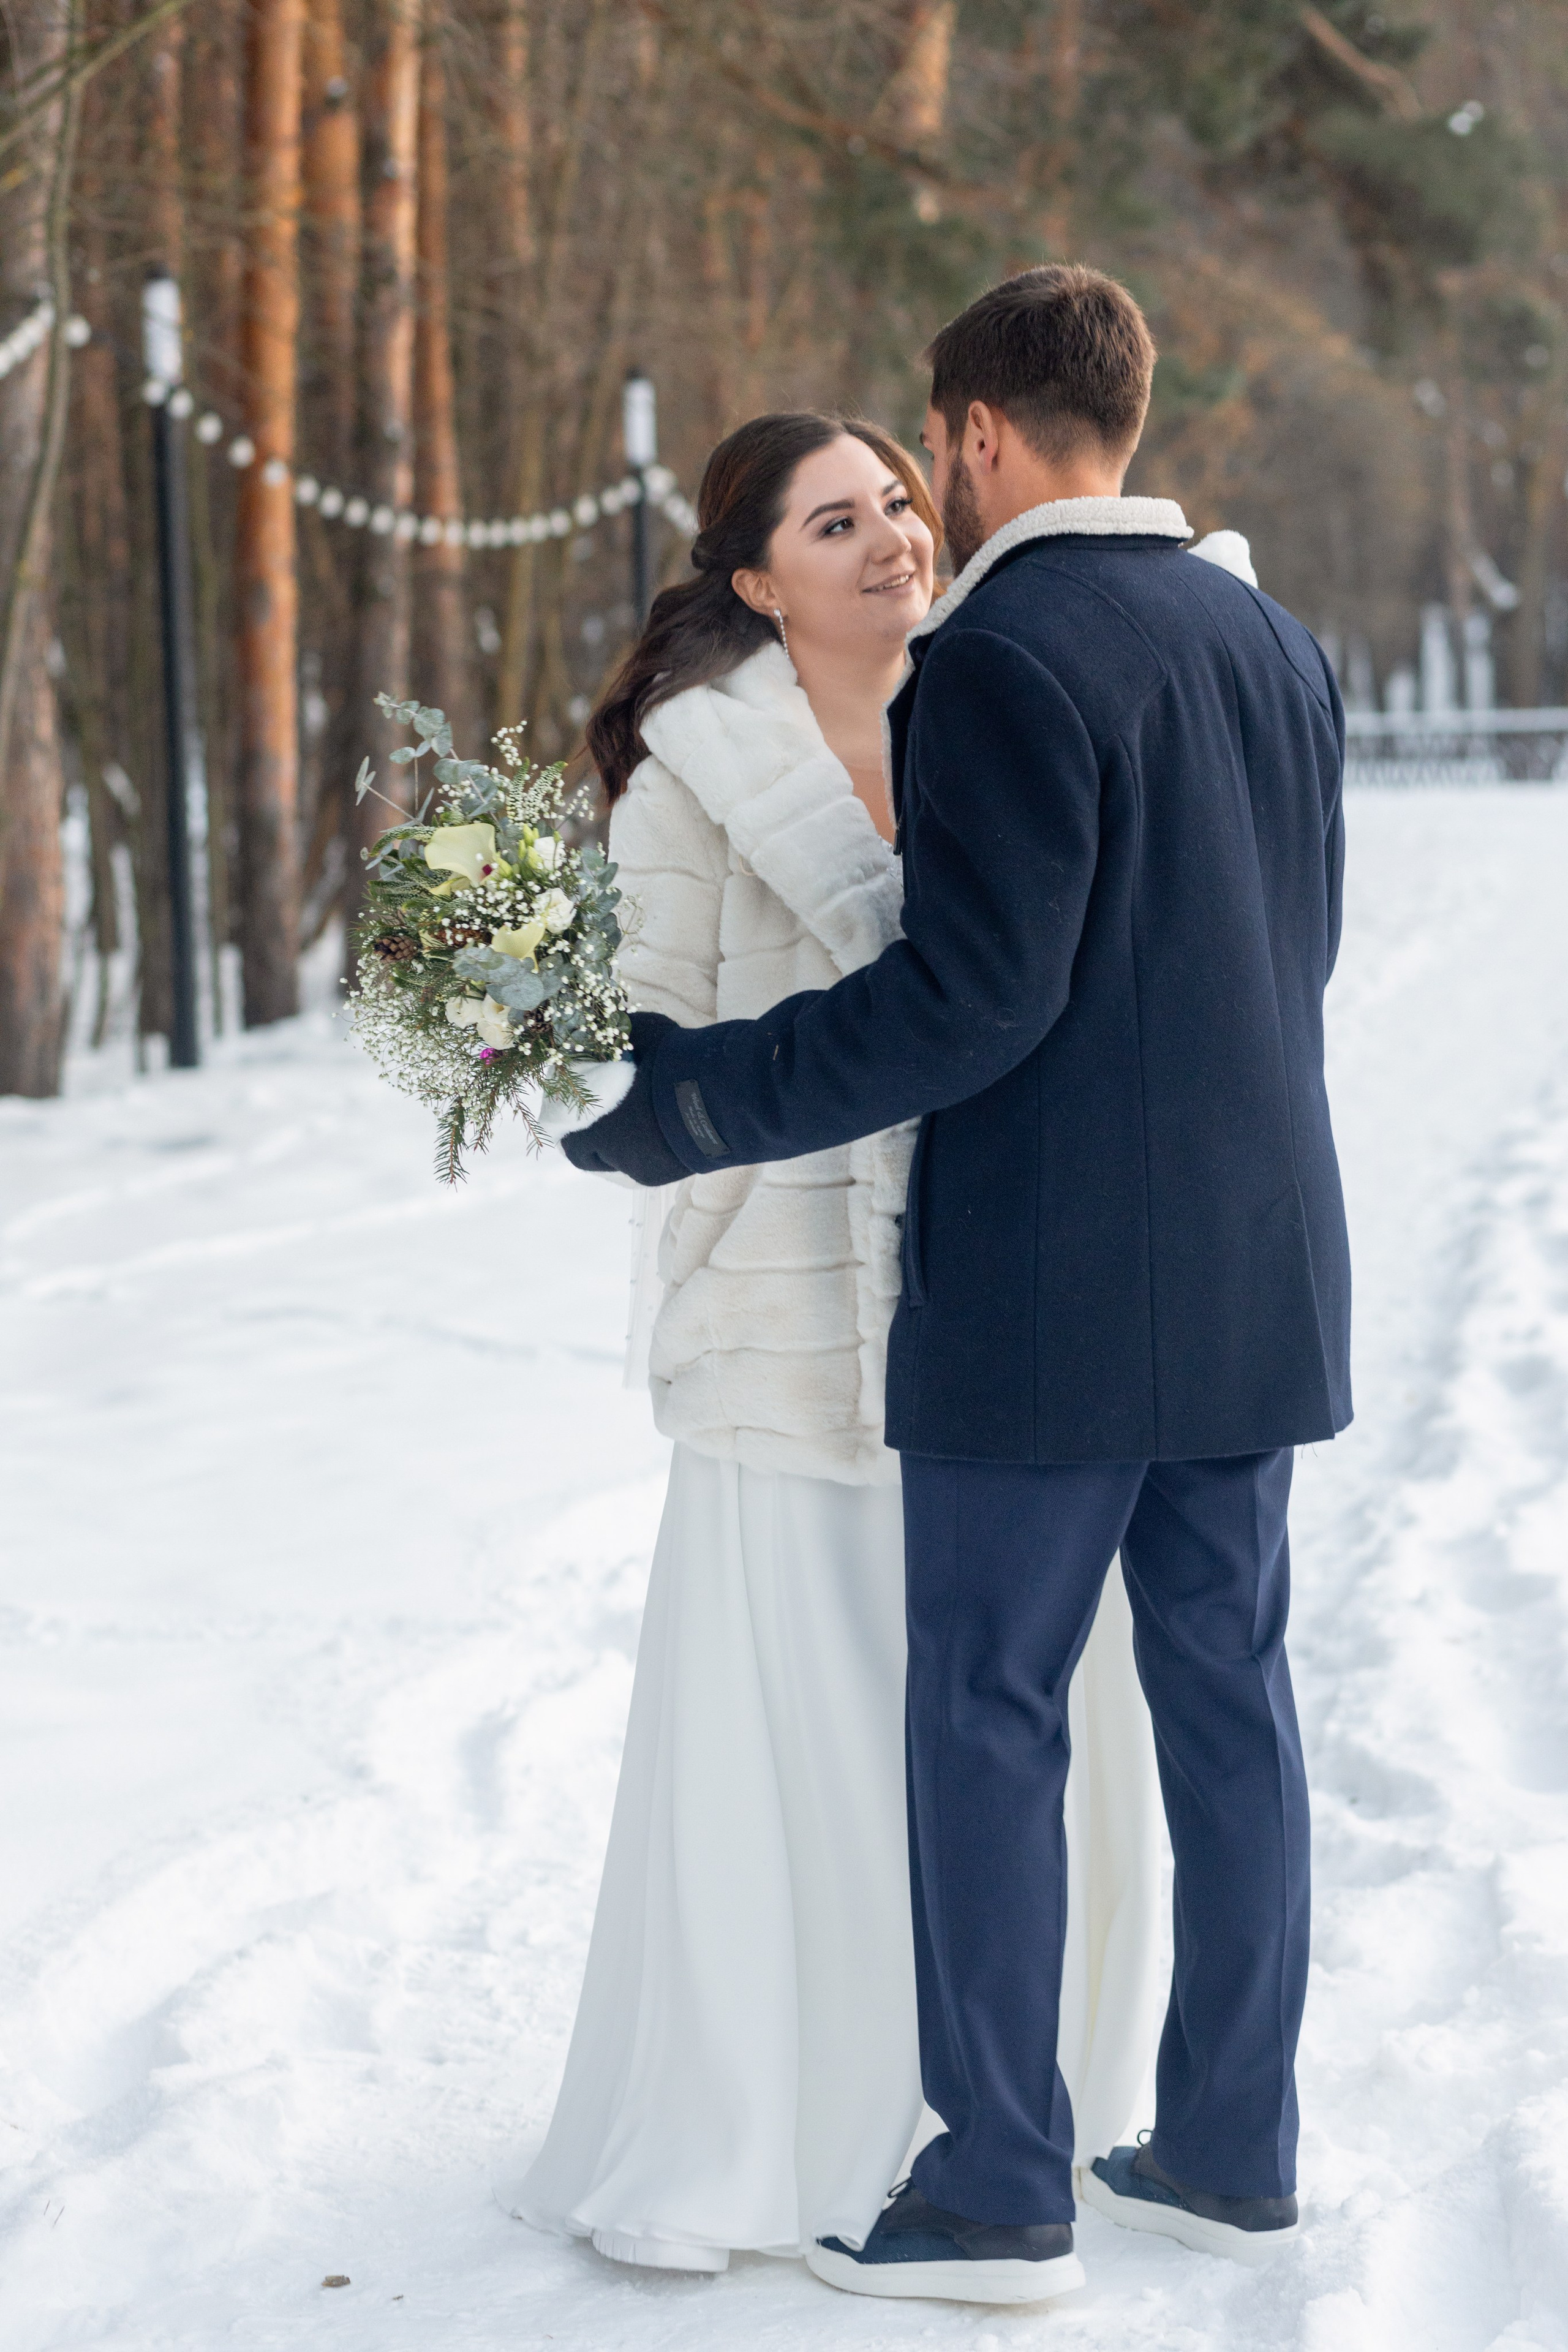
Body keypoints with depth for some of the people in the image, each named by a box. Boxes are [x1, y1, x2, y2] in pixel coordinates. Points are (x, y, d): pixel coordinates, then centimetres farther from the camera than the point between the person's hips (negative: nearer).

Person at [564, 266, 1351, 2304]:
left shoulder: (1005, 660, -15)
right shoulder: (1276, 646, 10)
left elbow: (977, 991, -20)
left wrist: (695, 1100, -15)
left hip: (1051, 1293, -8)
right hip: (1257, 1279, 8)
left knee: (988, 1717, 2)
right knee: (1228, 1697, 13)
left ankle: (1000, 2190, 7)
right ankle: (1233, 2154, 21)